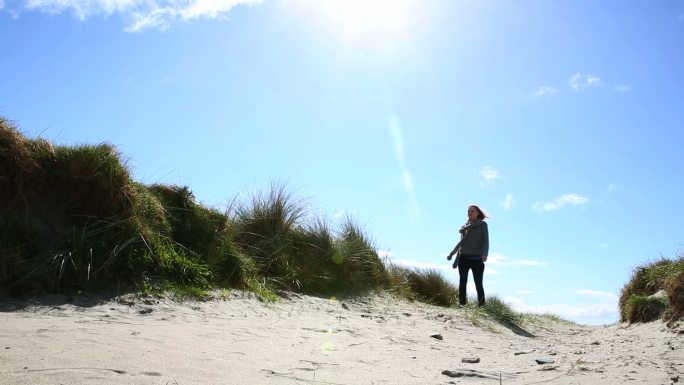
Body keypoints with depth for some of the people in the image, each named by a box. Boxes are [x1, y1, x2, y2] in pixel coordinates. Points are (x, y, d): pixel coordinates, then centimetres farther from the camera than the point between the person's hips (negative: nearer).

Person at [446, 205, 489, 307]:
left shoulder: (483, 225, 4)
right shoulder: (465, 226, 17)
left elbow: (485, 241, -6)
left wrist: (484, 254, -24)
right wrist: (451, 254, 17)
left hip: (476, 259, -4)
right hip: (463, 258, 4)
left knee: (478, 283, -6)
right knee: (462, 282, -2)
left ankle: (481, 305, -5)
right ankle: (462, 304, -3)